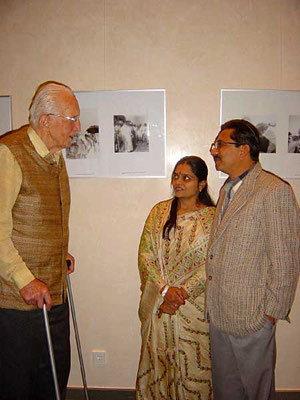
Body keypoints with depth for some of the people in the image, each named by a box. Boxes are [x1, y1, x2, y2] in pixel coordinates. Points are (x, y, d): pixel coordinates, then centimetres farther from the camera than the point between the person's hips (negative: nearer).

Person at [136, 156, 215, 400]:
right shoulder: (159, 211, 5)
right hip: (157, 302, 3)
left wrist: (182, 293, -15)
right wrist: (165, 289, -13)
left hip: (195, 304, -2)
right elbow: (145, 253, -1)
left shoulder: (212, 217, -5)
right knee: (156, 362, 14)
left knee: (193, 366, 8)